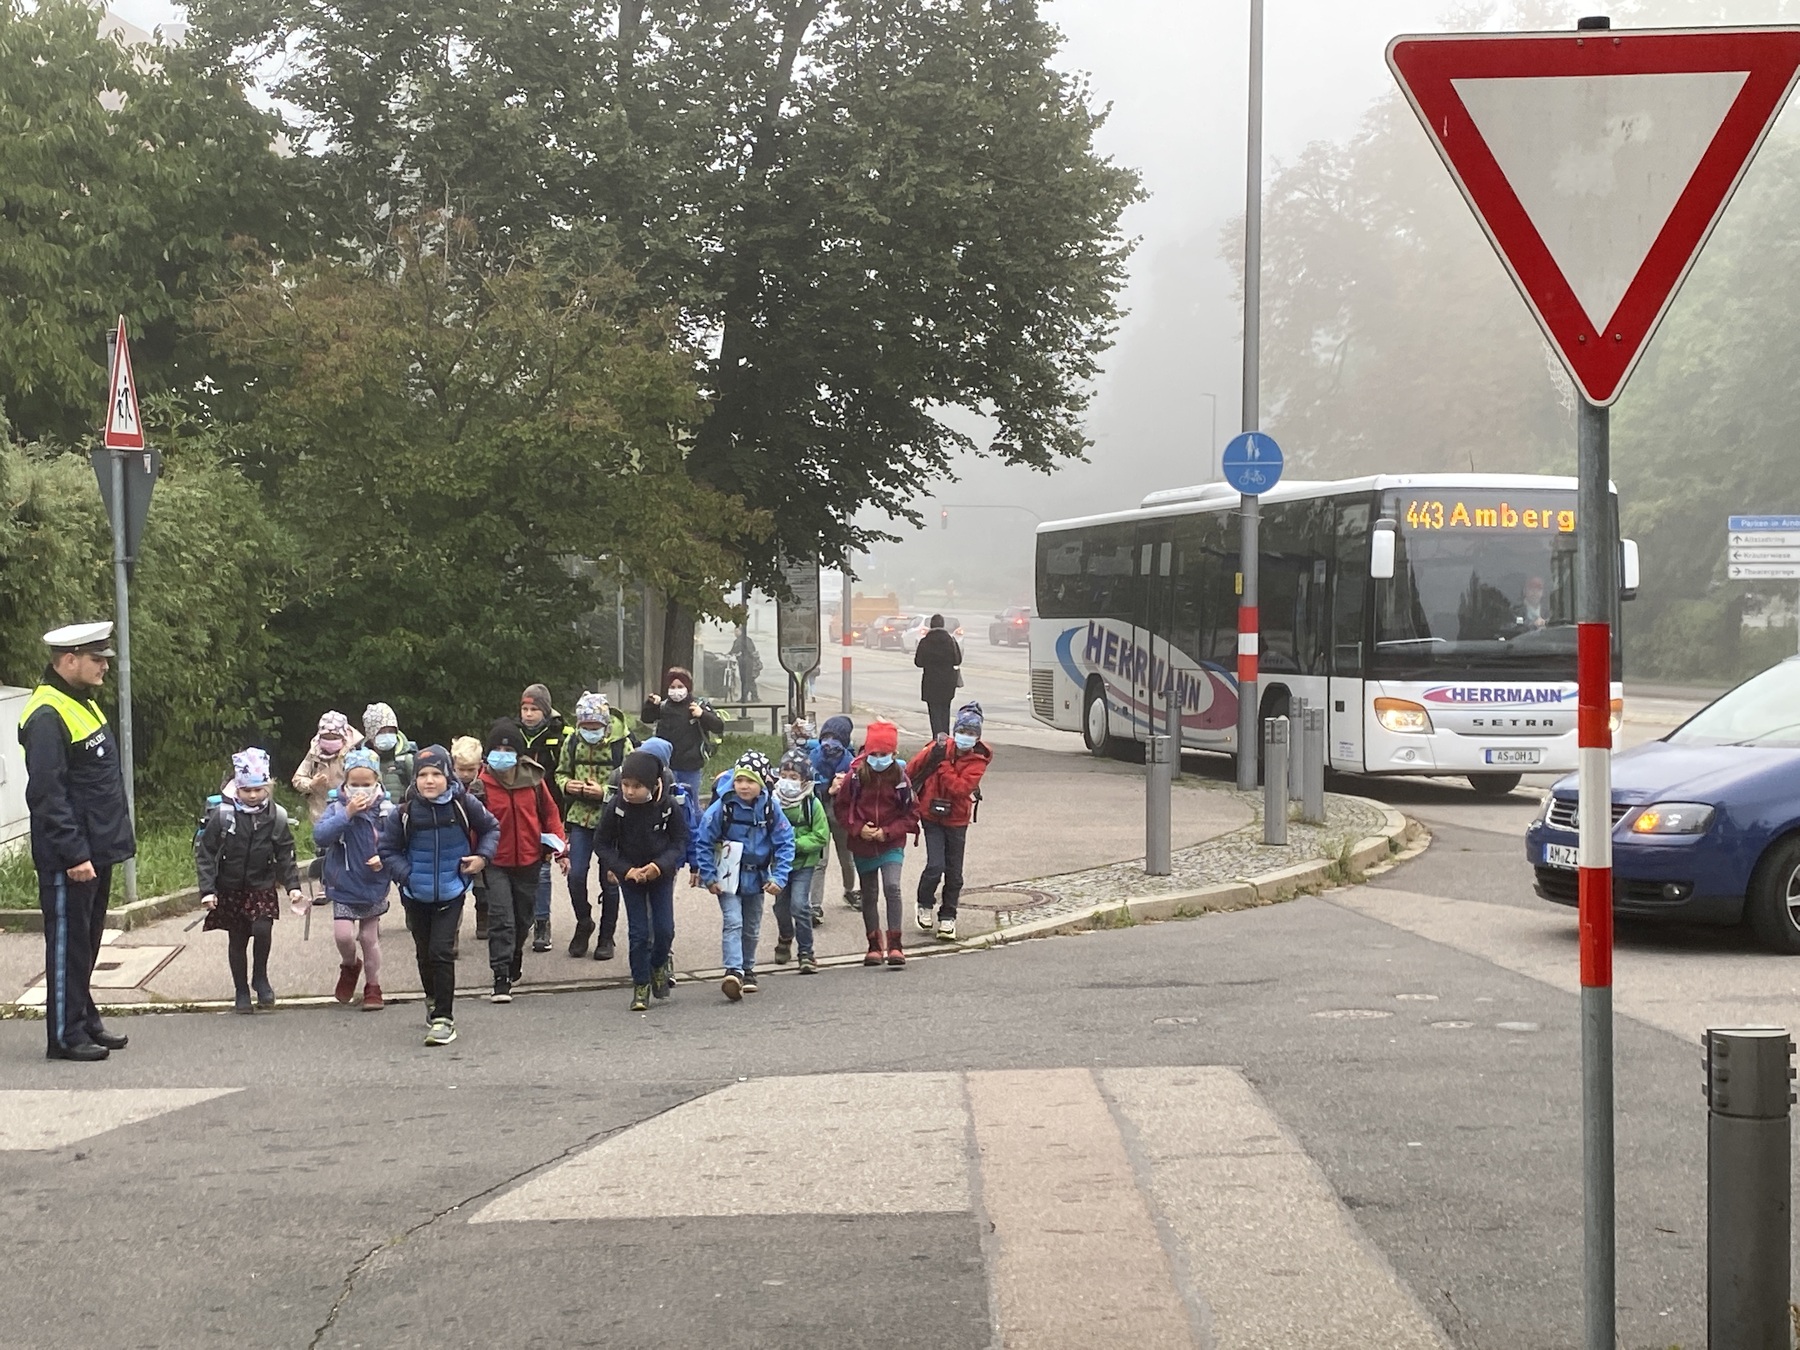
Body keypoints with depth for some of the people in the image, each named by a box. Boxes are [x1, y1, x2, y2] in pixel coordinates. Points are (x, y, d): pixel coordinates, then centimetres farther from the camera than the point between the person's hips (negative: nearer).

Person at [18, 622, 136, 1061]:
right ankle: (65, 1035, 2)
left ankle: (86, 1021, 26)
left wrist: (115, 839, 20)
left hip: (96, 851, 10)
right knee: (68, 943, -3)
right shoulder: (46, 717, -18)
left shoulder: (84, 704, 14)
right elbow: (47, 795, -23)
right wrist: (73, 855, -24)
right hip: (68, 859, -10)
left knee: (87, 943, 17)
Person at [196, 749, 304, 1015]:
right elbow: (204, 853, -8)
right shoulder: (222, 815, -11)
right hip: (230, 888, 0)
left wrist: (292, 886, -8)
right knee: (237, 940, 8)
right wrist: (207, 890, -14)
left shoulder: (276, 817, -5)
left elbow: (285, 856, 2)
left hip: (263, 886, 0)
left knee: (263, 929, -20)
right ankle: (241, 991, 24)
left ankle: (260, 977, 5)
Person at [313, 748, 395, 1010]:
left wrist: (385, 857, -21)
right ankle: (350, 966, 23)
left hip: (374, 887, 1)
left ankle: (373, 988, 26)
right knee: (343, 934, -10)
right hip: (344, 887, -1)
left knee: (370, 938, 11)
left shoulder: (387, 811, -8)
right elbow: (320, 836, -23)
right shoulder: (337, 808, -10)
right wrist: (347, 814, -28)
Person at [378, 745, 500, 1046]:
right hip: (416, 895, 2)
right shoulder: (404, 814, -10)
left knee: (441, 952, -11)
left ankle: (443, 1019, -6)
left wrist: (483, 856, -5)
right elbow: (388, 852, 1)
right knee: (424, 954, 15)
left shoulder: (464, 805, -10)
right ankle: (434, 1001, 40)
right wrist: (406, 874, -13)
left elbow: (491, 828, 9)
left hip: (450, 894, -2)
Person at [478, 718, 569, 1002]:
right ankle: (501, 979, -14)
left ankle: (514, 961, 42)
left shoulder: (533, 778, -3)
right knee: (501, 918, -13)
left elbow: (549, 812, 7)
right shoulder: (483, 782, -10)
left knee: (523, 917, 18)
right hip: (496, 862, -3)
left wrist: (560, 850, 5)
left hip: (528, 861, 3)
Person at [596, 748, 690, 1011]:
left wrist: (660, 865, -23)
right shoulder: (616, 807, -16)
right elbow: (601, 843, -8)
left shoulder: (669, 806, -17)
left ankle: (659, 964, 30)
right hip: (630, 877, 0)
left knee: (664, 929, -2)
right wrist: (625, 870, -18)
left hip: (661, 874, 0)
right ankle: (641, 986, 10)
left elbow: (680, 841, -7)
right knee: (638, 932, -1)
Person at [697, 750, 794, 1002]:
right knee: (733, 923, -18)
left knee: (752, 928, 16)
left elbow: (785, 843, -3)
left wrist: (779, 877, -10)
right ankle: (733, 971, -28)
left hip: (757, 877, 3)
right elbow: (704, 842, -8)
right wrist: (708, 877, -10)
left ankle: (747, 969, 33)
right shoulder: (722, 808, -15)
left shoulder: (770, 809, -8)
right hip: (729, 877, -3)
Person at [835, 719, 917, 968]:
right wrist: (859, 829, -14)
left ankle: (894, 945, -17)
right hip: (863, 845, 2)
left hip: (891, 845, -2)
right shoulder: (855, 776, -9)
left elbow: (911, 814, -2)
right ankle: (874, 945, 25)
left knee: (892, 887, -19)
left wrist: (887, 832, -14)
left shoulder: (900, 777, -9)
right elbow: (843, 808, 1)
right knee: (869, 895, 12)